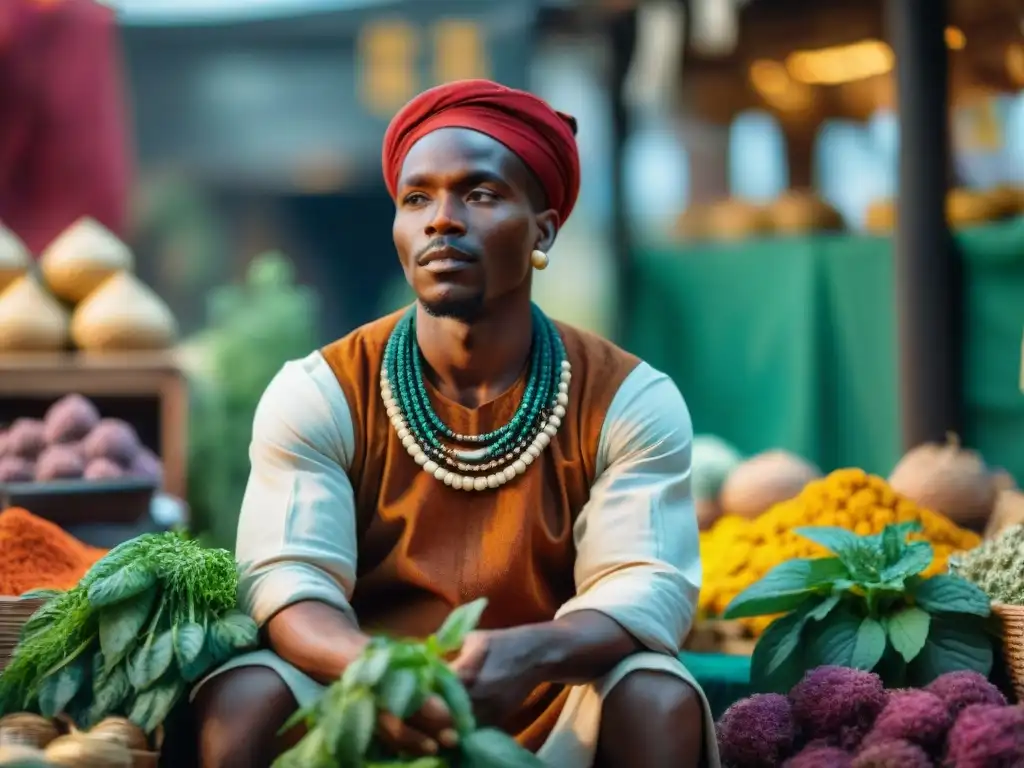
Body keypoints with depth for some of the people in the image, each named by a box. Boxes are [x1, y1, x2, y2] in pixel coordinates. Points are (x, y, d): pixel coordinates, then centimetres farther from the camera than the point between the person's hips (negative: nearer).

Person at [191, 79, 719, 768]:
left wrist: (527, 655, -39)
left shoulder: (631, 400, -7)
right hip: (365, 712, 0)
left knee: (660, 699, -29)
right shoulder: (316, 395, -6)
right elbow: (287, 577, -14)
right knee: (246, 698, -28)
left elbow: (648, 586, -16)